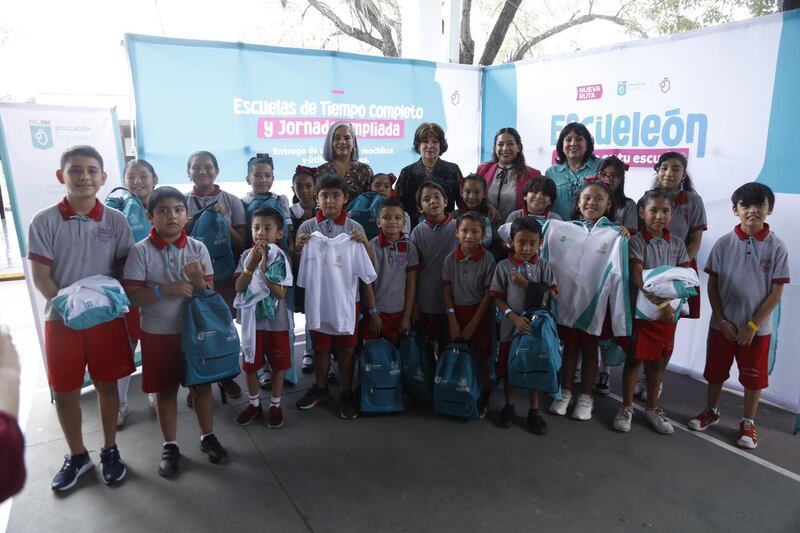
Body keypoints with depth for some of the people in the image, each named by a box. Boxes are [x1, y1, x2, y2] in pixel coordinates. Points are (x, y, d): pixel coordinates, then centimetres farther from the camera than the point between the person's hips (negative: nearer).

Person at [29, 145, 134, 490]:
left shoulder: (116, 221, -2)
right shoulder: (44, 222, -5)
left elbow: (125, 270, 2)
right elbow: (40, 276, -6)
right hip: (61, 318, 0)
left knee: (107, 385, 11)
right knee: (64, 392, 10)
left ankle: (110, 450, 30)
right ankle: (77, 455, 31)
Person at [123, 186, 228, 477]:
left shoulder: (198, 248, -5)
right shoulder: (141, 251, -10)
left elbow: (209, 293, -3)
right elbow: (132, 297, -12)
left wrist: (197, 280, -24)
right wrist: (166, 289, -25)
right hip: (157, 333, -1)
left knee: (202, 385, 11)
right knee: (165, 389, 12)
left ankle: (208, 436, 30)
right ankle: (170, 445, 29)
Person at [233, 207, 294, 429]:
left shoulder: (281, 258, -11)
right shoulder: (247, 255, -2)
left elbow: (281, 293, -18)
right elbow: (238, 288, -8)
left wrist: (263, 269, -24)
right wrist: (252, 263, -18)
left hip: (276, 321, -3)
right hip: (252, 319, 3)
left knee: (278, 365, 10)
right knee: (250, 364, 14)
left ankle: (275, 405, 28)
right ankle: (254, 403, 34)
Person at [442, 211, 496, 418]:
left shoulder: (487, 259, -11)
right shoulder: (450, 259, -3)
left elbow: (488, 294, -8)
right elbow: (447, 290, 1)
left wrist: (473, 324, -8)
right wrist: (453, 321, -5)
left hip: (479, 312, -2)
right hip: (456, 312, 2)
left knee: (480, 357, 7)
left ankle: (483, 398, 26)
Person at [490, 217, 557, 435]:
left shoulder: (543, 266, -3)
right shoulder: (504, 266, -6)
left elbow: (551, 294, -9)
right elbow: (497, 298, -7)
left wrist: (526, 284, -19)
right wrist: (514, 317, -19)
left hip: (536, 325, 1)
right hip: (511, 325, 0)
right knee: (507, 366, 11)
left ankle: (534, 411, 25)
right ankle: (509, 406, 31)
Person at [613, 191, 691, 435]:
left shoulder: (677, 244, 5)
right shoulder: (636, 241, -9)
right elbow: (637, 277, -18)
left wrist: (670, 302, -15)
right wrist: (658, 301, -28)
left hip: (668, 311, 4)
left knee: (657, 360, 14)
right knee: (634, 358, 6)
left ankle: (652, 408, 29)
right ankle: (627, 407, 21)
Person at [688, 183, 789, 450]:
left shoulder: (776, 247, -8)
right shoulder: (724, 243, -5)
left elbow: (776, 291, -7)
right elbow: (712, 284, -1)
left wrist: (752, 325, -11)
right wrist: (722, 320, -7)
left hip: (758, 327, -1)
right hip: (722, 323, 1)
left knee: (754, 376, 11)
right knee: (715, 370, 14)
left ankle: (748, 423, 28)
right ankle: (711, 411, 35)